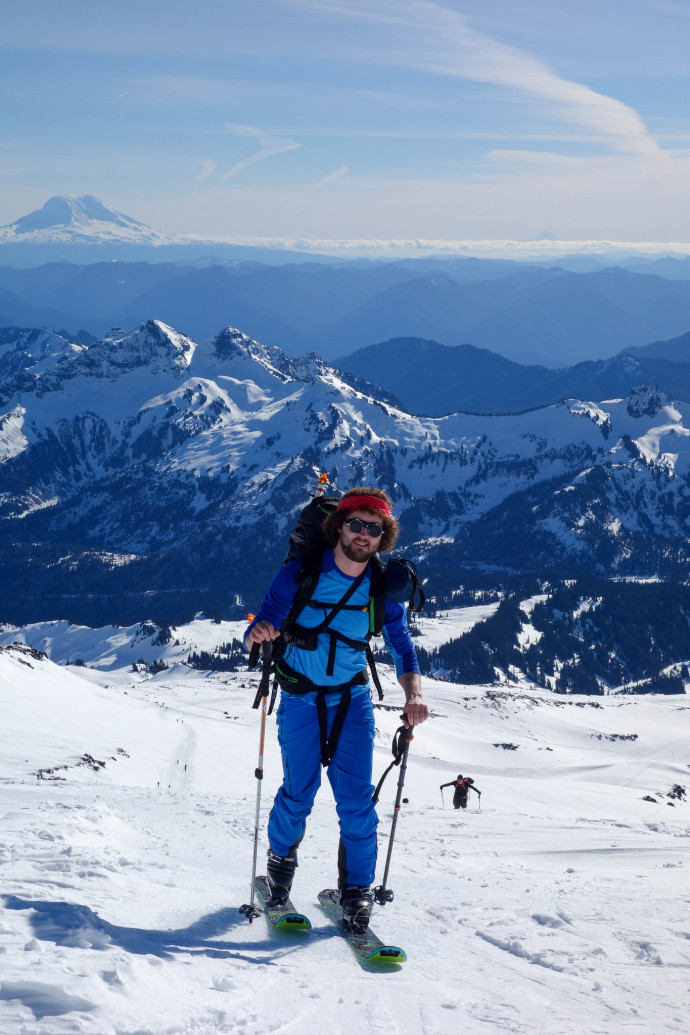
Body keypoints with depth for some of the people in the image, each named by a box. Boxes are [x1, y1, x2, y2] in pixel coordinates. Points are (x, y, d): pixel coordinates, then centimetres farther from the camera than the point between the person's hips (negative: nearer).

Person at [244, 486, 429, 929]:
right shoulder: (300, 575, -14)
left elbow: (402, 647, -2)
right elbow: (257, 635, -14)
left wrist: (413, 693, -21)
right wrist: (258, 634, -39)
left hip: (352, 698, 2)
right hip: (300, 698, -1)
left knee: (356, 796, -6)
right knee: (299, 791, -3)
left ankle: (357, 888, 7)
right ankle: (281, 859, 26)